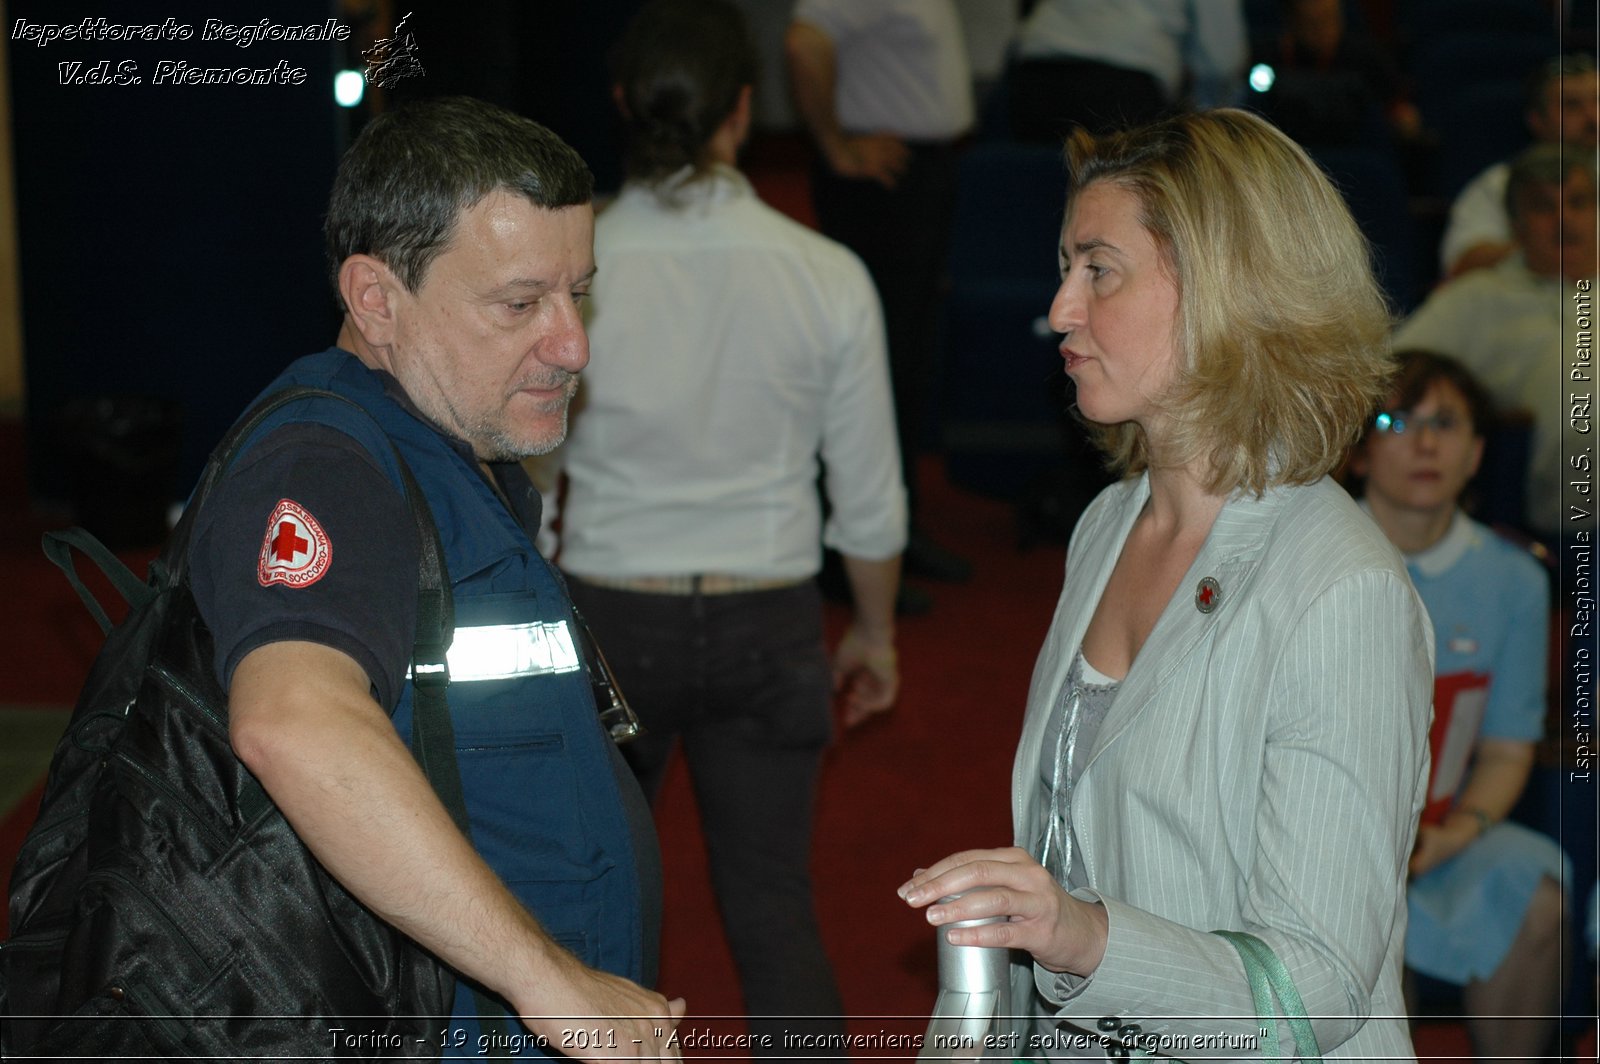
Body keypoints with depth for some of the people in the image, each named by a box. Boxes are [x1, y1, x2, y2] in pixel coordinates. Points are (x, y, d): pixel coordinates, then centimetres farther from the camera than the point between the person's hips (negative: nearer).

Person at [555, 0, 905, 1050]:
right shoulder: (827, 276, -9)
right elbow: (870, 499, -1)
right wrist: (875, 632, 15)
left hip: (609, 613, -1)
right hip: (768, 623, 1)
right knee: (774, 898, 13)